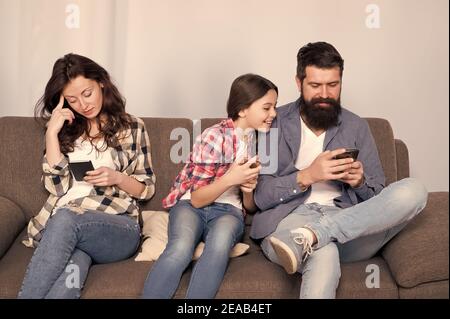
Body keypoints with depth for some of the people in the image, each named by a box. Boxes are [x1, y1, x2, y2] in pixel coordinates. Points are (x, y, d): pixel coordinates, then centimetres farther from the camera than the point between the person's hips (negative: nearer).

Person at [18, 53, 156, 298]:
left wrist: (118, 178, -10)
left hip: (118, 227, -1)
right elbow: (57, 186, 2)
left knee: (65, 219, -36)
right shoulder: (65, 129, 14)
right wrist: (51, 133, -4)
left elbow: (147, 189, 10)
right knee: (73, 268, -37)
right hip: (67, 227, 1)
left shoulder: (132, 127, 8)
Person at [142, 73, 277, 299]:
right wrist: (230, 179, -25)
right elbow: (197, 198, -10)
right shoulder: (215, 137, -11)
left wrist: (248, 189, -12)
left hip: (228, 210, 3)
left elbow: (251, 207, 12)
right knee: (180, 249, -36)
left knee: (219, 244, -34)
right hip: (191, 205, -3)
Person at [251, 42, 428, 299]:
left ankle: (309, 237, -33)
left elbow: (378, 197, 14)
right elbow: (262, 196, -1)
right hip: (289, 217, -6)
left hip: (350, 226, 6)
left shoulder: (357, 127, 15)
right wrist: (307, 176, -16)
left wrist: (359, 182, -9)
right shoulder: (275, 123, 7)